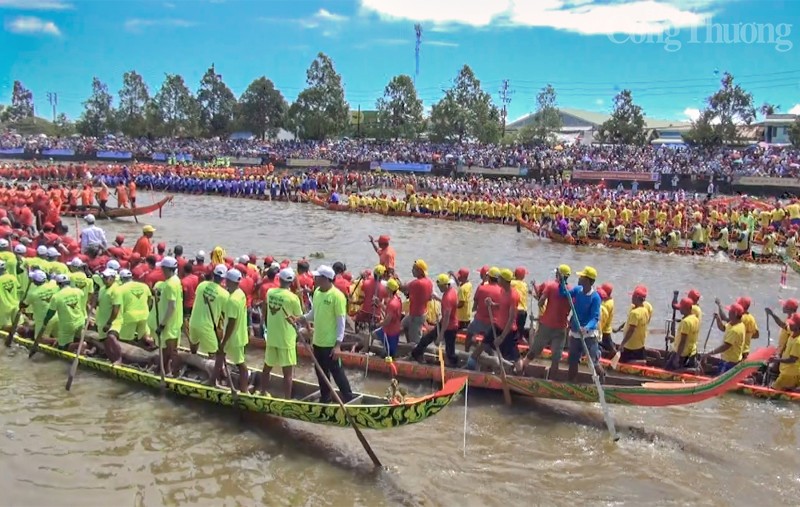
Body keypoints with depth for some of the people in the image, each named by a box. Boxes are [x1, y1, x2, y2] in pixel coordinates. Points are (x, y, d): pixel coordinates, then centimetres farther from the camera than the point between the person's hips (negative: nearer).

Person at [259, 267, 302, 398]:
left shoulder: (270, 293, -2)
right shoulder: (293, 297, -16)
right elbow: (300, 317, -6)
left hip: (271, 337, 5)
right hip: (286, 339, -5)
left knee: (267, 367, 22)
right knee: (288, 373, 2)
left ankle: (262, 392, 38)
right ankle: (287, 400, 6)